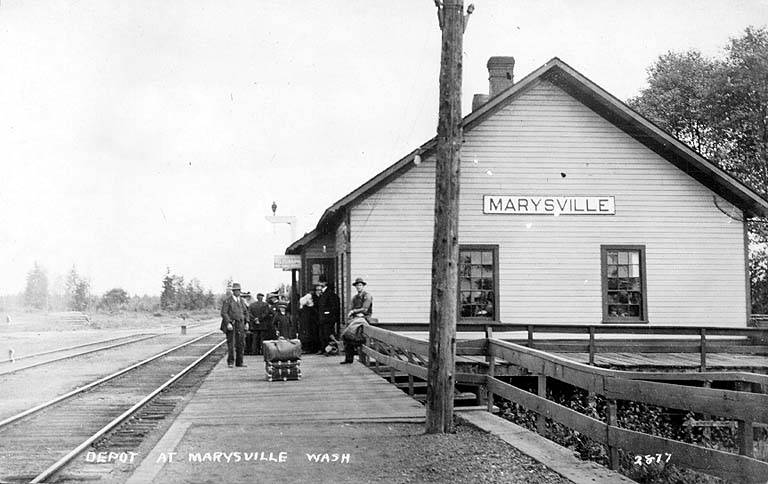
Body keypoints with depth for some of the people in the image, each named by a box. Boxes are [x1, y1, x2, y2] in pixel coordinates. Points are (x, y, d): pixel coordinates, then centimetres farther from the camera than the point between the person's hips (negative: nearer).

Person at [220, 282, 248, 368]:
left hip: (240, 325, 5)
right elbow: (224, 313, -10)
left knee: (241, 343, 3)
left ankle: (239, 362, 10)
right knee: (231, 343, -5)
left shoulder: (241, 301, 15)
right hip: (231, 324, -5)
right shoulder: (227, 300, -4)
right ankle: (230, 362, 4)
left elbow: (245, 312, 22)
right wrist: (228, 323, -20)